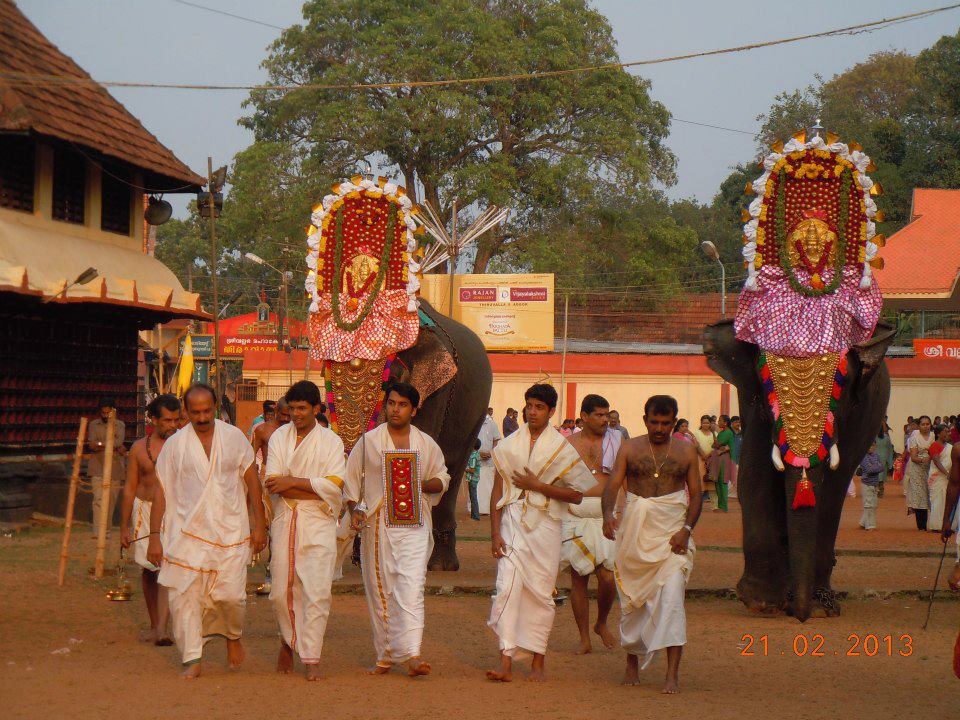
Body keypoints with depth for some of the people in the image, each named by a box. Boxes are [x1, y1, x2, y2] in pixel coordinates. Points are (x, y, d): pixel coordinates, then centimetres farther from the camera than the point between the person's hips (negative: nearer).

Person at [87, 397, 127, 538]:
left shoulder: (120, 425, 10)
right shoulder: (94, 425, 7)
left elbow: (119, 441, -8)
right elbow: (92, 445, -7)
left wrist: (101, 444, -15)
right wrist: (115, 446, -12)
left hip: (115, 469, 2)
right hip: (98, 469, -2)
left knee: (111, 501, 5)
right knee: (99, 500, -14)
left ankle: (107, 531, 15)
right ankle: (98, 531, -20)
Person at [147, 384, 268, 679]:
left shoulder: (234, 437, 3)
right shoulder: (175, 444, 1)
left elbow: (252, 482, 8)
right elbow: (161, 491, 3)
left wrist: (260, 525, 4)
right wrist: (154, 537, 0)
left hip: (230, 530, 0)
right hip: (187, 530, 0)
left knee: (231, 594, -6)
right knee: (184, 596, -7)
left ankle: (233, 635, 26)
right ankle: (192, 660, 1)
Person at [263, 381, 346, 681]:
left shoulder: (331, 441, 3)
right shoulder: (279, 436, 6)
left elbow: (335, 484, -9)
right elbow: (272, 483, -5)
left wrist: (292, 481, -13)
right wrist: (316, 490, -11)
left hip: (318, 524, -2)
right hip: (284, 521, 2)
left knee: (317, 591, -9)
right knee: (282, 591, 5)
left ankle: (311, 659, -5)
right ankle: (289, 640, 30)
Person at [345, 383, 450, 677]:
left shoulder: (426, 444, 9)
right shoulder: (368, 441, 5)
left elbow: (442, 478, 20)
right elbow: (351, 478, 9)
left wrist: (425, 485, -1)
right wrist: (355, 510, -5)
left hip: (415, 525, 0)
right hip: (378, 525, 0)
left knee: (411, 587, -13)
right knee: (380, 590, 3)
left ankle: (411, 654, -20)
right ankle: (385, 655, 13)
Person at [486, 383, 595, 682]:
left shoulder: (562, 448, 2)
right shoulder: (509, 445, 7)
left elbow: (576, 495, -3)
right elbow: (497, 492, 8)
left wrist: (537, 485, -10)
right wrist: (495, 533, 0)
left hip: (545, 525, -1)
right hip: (512, 524, 1)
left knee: (541, 592, 3)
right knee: (507, 587, -10)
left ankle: (538, 662, 14)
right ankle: (506, 662, -12)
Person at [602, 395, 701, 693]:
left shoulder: (686, 451, 6)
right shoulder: (630, 449, 5)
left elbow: (696, 495, 8)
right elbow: (612, 485, -3)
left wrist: (686, 528, -8)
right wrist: (608, 514, -23)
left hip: (672, 533, -1)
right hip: (635, 531, 1)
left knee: (671, 596, -15)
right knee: (631, 600, 9)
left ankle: (673, 674, -17)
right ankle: (632, 663, 28)